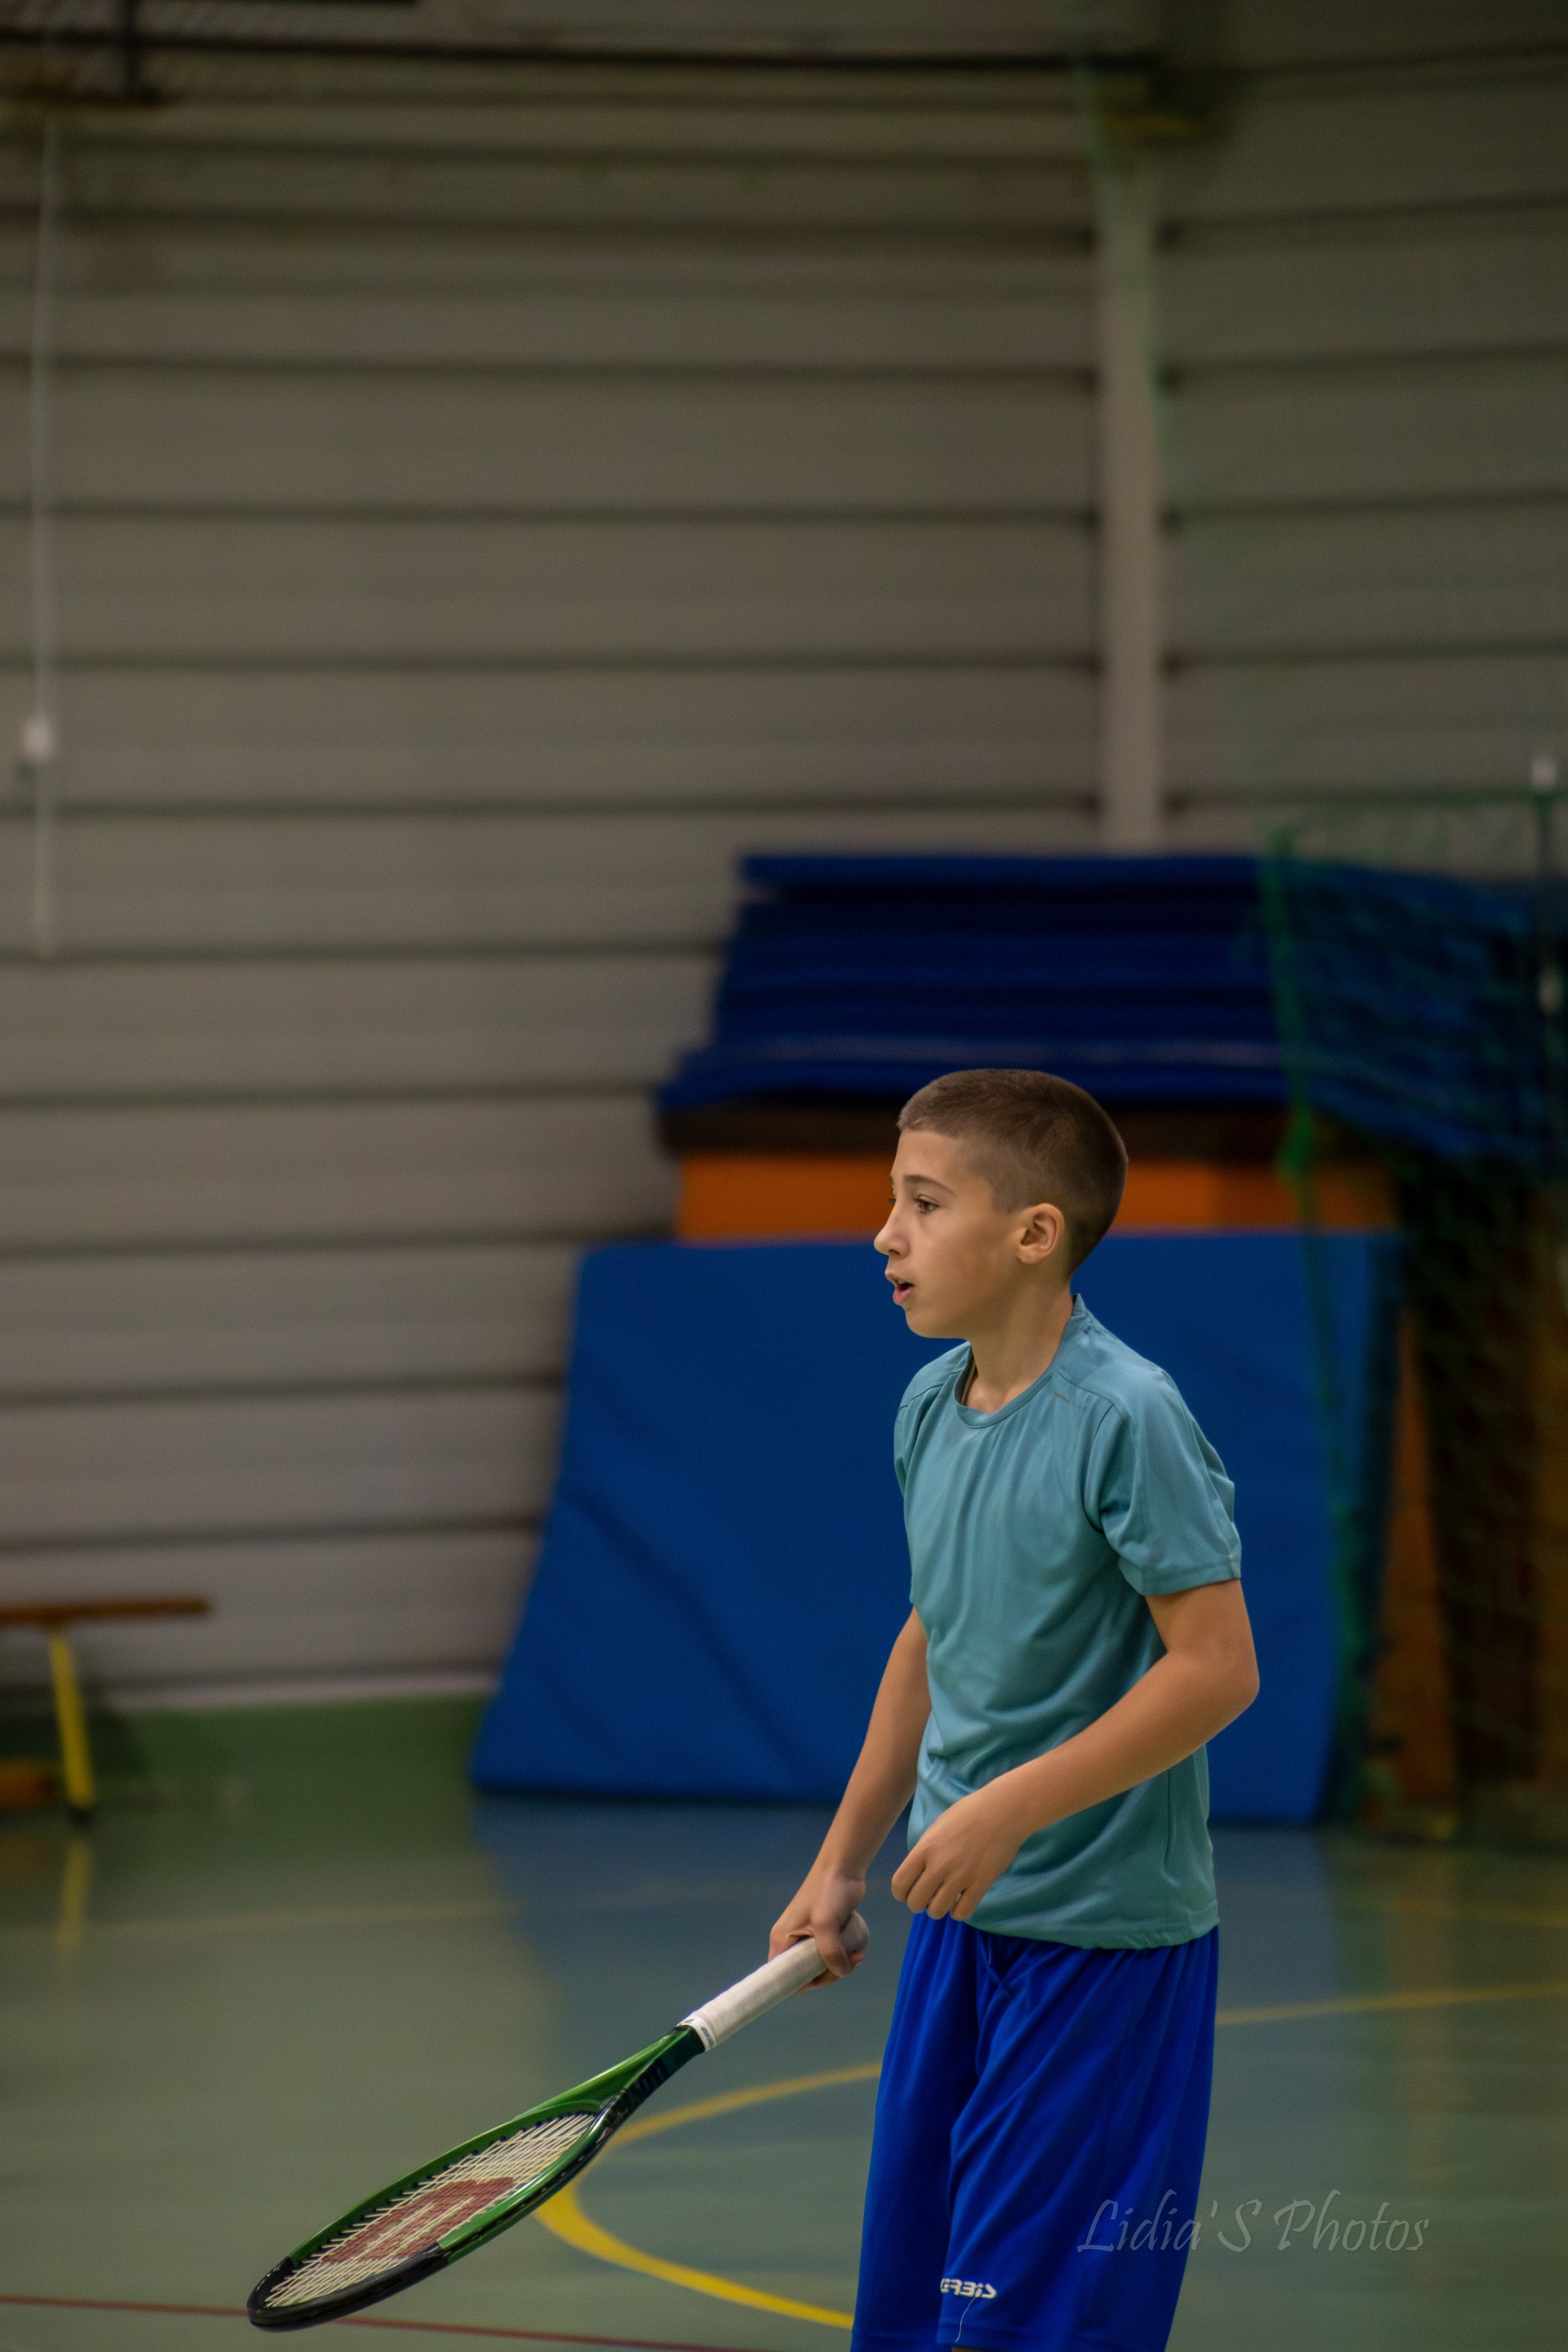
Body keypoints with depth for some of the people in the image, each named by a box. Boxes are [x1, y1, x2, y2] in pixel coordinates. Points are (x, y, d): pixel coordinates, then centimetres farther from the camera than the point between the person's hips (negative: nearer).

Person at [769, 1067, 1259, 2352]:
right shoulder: (931, 1407, 6)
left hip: (1108, 1938, -8)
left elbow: (1216, 1666, -20)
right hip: (960, 1916, 8)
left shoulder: (1127, 1419, -18)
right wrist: (842, 1864, 20)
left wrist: (1009, 1810, -21)